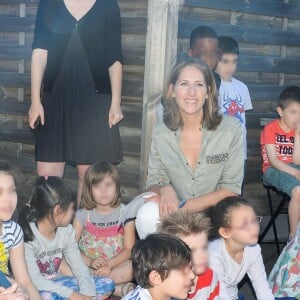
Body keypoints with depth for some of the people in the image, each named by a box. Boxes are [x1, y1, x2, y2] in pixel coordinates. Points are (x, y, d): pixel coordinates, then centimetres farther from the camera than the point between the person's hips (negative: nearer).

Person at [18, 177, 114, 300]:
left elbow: (79, 267, -1)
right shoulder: (27, 235, -21)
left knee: (107, 284, -7)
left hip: (57, 284, 7)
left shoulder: (66, 230, -1)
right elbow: (34, 280, -26)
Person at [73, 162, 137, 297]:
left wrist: (109, 264, -21)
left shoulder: (124, 213, -2)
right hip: (87, 264, 1)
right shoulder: (83, 214, 0)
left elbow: (129, 249, -5)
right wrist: (90, 262, -22)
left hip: (115, 264, 0)